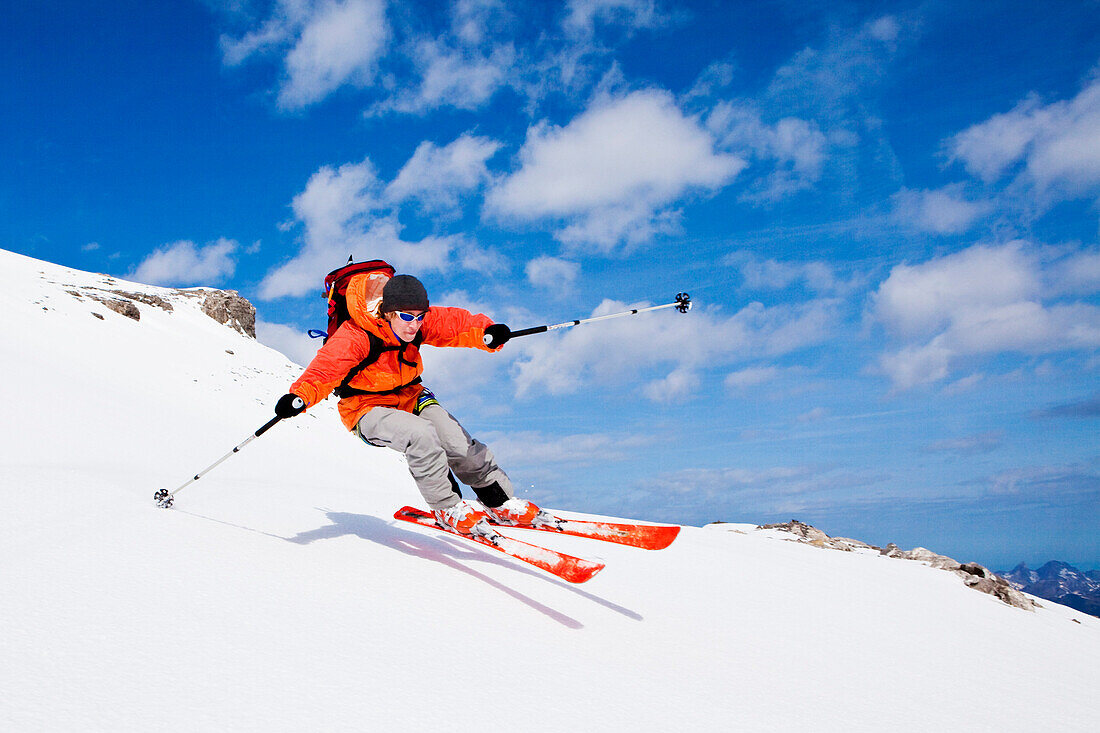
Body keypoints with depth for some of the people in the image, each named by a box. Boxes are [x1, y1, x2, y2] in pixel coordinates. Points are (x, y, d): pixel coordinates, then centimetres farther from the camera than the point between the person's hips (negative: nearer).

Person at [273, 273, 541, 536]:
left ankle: (500, 500, 8)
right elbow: (326, 368, -36)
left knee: (459, 442, -13)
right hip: (368, 407, -5)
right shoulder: (355, 337, -26)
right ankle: (447, 508, -15)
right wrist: (300, 396, -55)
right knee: (421, 434, -33)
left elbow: (456, 323, -16)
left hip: (409, 397, 5)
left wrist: (487, 333, -37)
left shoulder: (421, 322, -10)